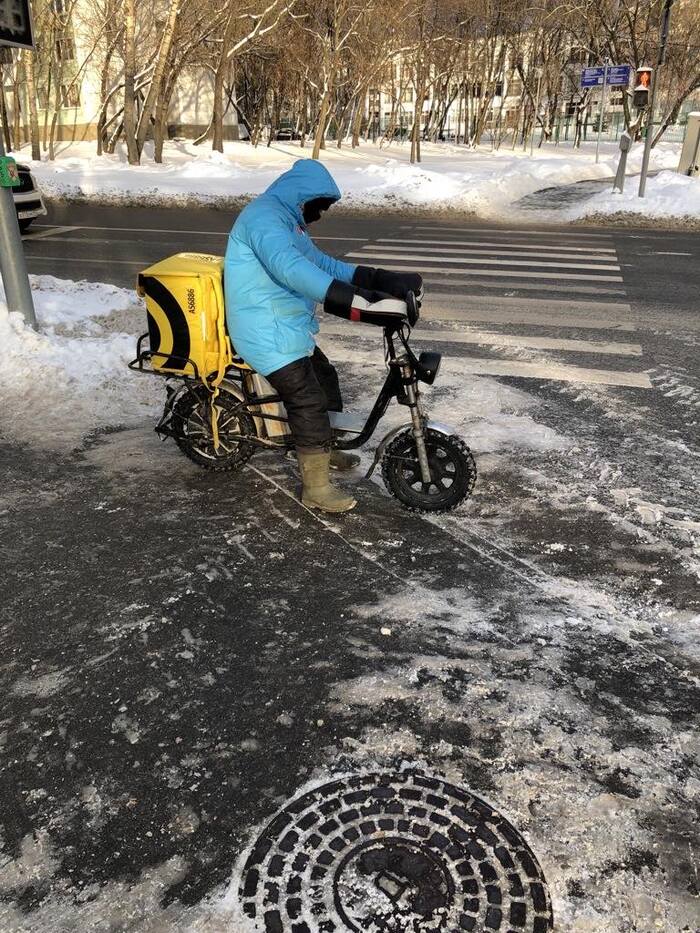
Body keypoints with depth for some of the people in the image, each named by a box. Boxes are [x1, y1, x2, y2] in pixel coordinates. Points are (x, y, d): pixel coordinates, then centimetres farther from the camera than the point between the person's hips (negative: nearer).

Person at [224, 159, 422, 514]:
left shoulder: (288, 221, 17)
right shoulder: (264, 214, -19)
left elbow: (319, 262, 19)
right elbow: (289, 267, -36)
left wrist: (381, 280, 8)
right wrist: (356, 301, -46)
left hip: (288, 328, 11)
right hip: (269, 334, -11)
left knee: (324, 378, 22)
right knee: (309, 401, -10)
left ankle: (324, 451, 41)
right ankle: (316, 489, 1)